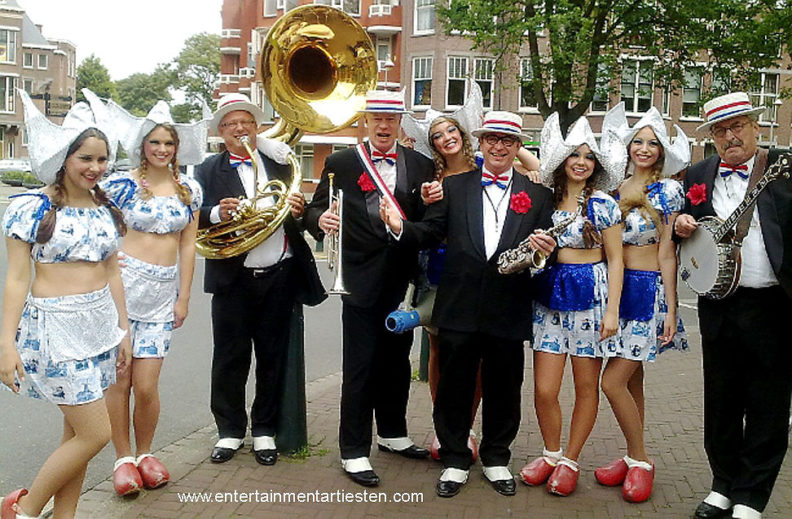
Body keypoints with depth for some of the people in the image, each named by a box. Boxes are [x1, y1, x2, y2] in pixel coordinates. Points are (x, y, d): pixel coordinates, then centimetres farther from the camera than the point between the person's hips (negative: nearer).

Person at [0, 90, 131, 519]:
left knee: (76, 432, 10)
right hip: (55, 327, -6)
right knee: (95, 433, -6)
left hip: (99, 324, 6)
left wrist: (123, 330, 13)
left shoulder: (105, 209, 8)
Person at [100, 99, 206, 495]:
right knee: (119, 380, 2)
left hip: (163, 292, 2)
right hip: (121, 284, -2)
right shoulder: (121, 184, -1)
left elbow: (188, 246, 9)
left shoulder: (189, 190, 8)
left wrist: (183, 298, 6)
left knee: (146, 386, -1)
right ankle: (123, 458, 19)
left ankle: (145, 453, 22)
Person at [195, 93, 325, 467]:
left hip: (280, 277, 2)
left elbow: (296, 216, 13)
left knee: (273, 357, 9)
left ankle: (264, 431, 21)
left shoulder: (279, 164, 11)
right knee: (230, 358, 5)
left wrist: (298, 211, -9)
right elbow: (193, 220, -5)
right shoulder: (208, 171, 5)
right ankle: (230, 431, 19)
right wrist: (217, 213, -24)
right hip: (233, 278, -1)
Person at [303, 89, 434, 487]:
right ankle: (354, 451, 10)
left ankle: (392, 433, 35)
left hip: (402, 280, 4)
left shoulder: (420, 165, 8)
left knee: (396, 361, 16)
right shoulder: (341, 163, 2)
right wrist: (320, 219, -24)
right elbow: (314, 210, -1)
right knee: (359, 368, -1)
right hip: (361, 279, -3)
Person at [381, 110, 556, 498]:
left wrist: (546, 250, -17)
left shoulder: (536, 195, 8)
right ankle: (455, 461, 25)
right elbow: (431, 232, 0)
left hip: (508, 313, 0)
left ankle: (496, 458, 31)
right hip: (459, 308, 0)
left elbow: (546, 246, 6)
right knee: (453, 388, 9)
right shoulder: (453, 187, 8)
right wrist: (401, 227, -18)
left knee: (503, 390, 12)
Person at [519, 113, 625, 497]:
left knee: (586, 387, 6)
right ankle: (551, 453, 22)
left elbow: (615, 260, -2)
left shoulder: (603, 205, -2)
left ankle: (570, 460, 21)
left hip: (590, 296, -2)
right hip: (549, 297, 3)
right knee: (544, 390, -1)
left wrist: (612, 310, -9)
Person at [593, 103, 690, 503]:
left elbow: (666, 251, -7)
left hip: (647, 290, -6)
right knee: (631, 380, 12)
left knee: (613, 381, -10)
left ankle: (639, 460, 7)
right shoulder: (614, 188, 9)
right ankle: (634, 458, 23)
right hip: (615, 287, 6)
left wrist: (670, 309, -8)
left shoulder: (667, 190, -6)